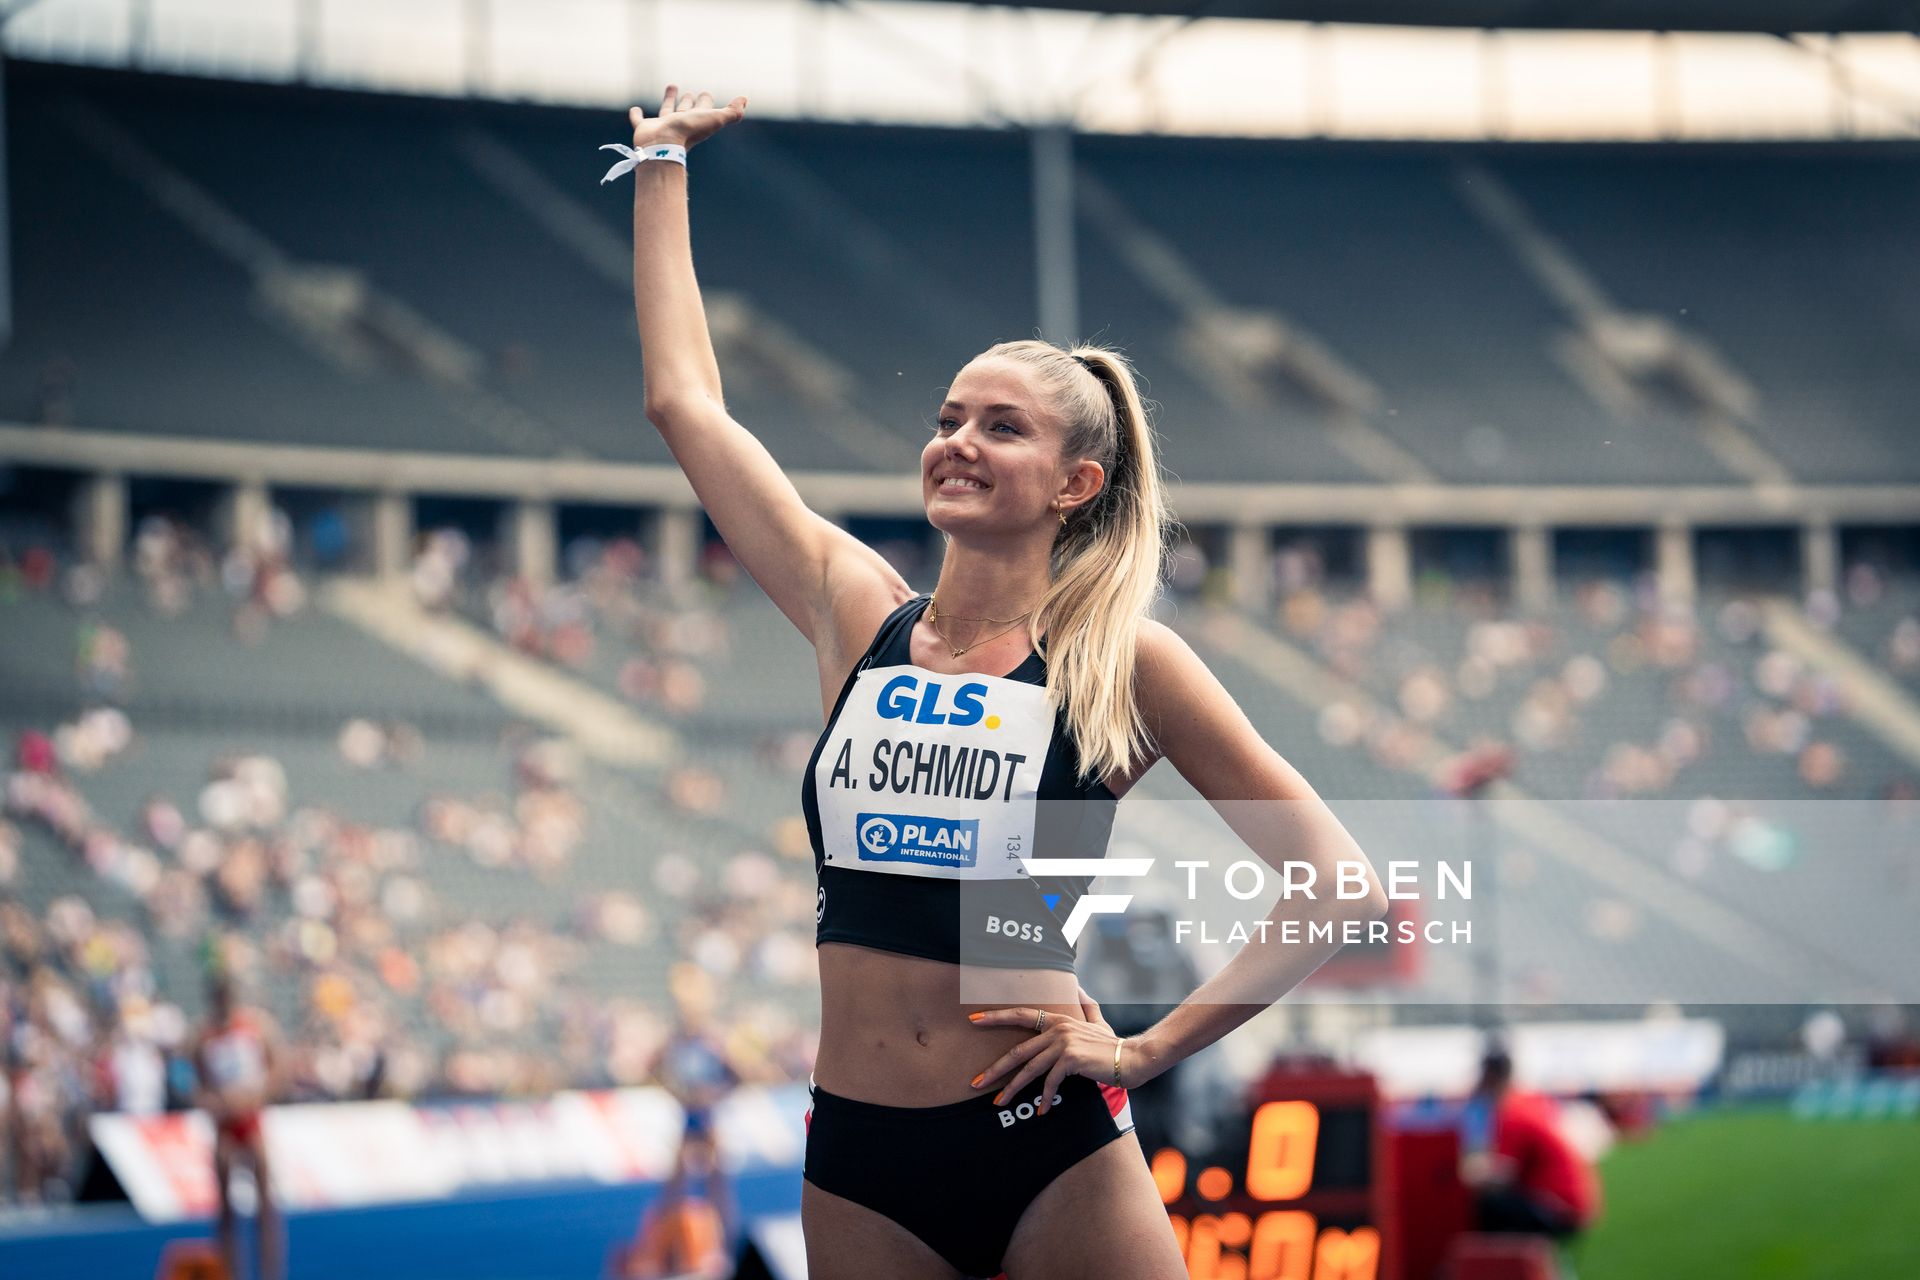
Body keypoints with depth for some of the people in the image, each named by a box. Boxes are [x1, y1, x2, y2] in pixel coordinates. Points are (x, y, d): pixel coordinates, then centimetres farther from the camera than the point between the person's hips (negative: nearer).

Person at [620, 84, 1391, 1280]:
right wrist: (662, 163, 20)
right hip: (860, 1164, 4)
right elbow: (686, 401, 13)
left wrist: (1148, 1048, -8)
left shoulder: (1122, 662, -1)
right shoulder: (857, 617, 8)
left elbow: (1346, 888, -3)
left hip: (1051, 1152, -3)